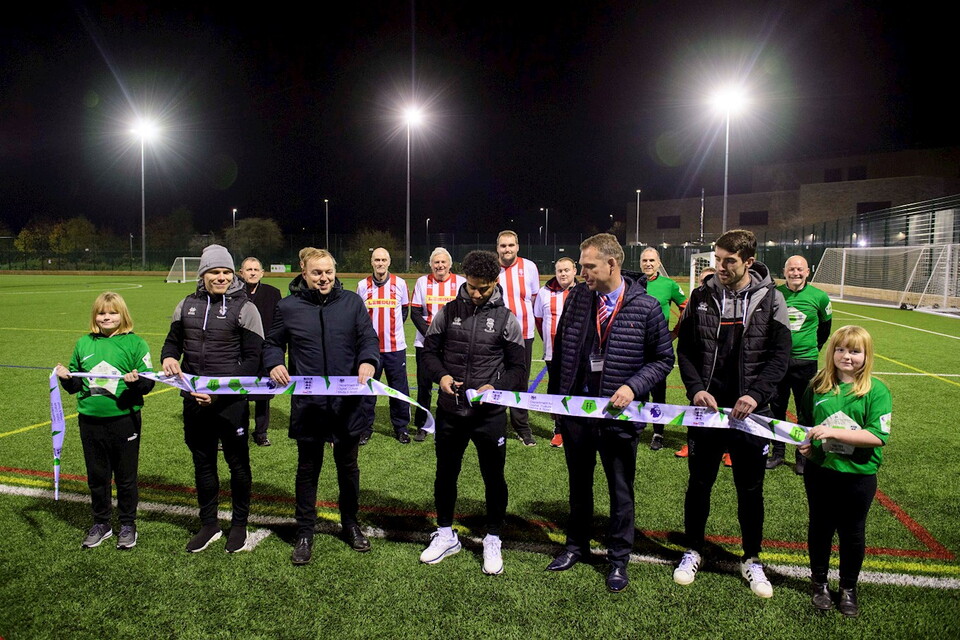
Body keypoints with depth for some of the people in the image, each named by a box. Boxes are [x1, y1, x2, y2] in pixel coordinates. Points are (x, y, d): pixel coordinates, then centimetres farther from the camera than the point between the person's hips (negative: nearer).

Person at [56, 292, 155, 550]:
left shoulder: (135, 343, -3)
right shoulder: (83, 344, 8)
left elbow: (148, 382, -4)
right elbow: (75, 385, 15)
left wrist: (136, 381, -25)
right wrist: (67, 378, -5)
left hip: (124, 420, -3)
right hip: (90, 421, 4)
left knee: (125, 476, 8)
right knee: (96, 476, 14)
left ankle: (127, 524, 23)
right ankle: (101, 523, 31)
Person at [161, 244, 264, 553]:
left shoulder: (244, 307, -7)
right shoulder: (187, 305, 8)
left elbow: (253, 359, -9)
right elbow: (173, 340, 18)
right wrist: (168, 357, -7)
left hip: (231, 401, -5)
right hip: (194, 400, 5)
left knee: (237, 462, 8)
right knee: (202, 462, 15)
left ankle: (239, 525, 26)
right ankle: (208, 525, 32)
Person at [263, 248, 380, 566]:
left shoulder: (352, 302, 1)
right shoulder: (288, 307, 0)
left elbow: (369, 339, 1)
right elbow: (273, 344, 10)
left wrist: (368, 361, -20)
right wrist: (275, 364, -11)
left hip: (347, 401, 1)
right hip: (307, 403, -1)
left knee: (348, 465, 17)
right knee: (308, 468, 11)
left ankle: (350, 523, 37)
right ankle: (305, 532, 27)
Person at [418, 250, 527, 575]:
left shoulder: (506, 319, -3)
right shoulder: (447, 312, 0)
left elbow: (517, 366, -1)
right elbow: (429, 351, 6)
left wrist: (495, 386, -18)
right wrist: (441, 376, -13)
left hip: (490, 414, -2)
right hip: (449, 411, 2)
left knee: (494, 478, 9)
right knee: (446, 473, 16)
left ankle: (493, 541, 29)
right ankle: (445, 535, 35)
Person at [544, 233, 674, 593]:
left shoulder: (645, 307, -10)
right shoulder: (576, 297, -1)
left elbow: (663, 359, -2)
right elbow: (560, 348, 8)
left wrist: (633, 387, -17)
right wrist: (555, 395, 6)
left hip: (618, 414, -3)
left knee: (621, 490, 12)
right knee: (579, 484, 20)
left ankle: (619, 559, 31)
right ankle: (576, 545, 40)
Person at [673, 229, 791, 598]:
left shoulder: (770, 299, -3)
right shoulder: (702, 297, 0)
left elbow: (780, 354, -4)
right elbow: (685, 349, 3)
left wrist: (756, 394, -15)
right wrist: (696, 389, -11)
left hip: (750, 411, -1)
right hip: (706, 406, 1)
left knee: (751, 489, 11)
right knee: (699, 483, 12)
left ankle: (751, 559, 31)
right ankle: (693, 551, 31)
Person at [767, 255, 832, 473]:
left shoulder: (819, 297, -3)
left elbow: (826, 324, 14)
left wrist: (814, 348, 15)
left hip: (805, 362, -1)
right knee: (777, 408, 9)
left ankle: (803, 457, 19)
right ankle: (778, 453, 22)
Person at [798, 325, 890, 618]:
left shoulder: (876, 391, -10)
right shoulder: (818, 386, 0)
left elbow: (878, 436, -19)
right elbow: (804, 423, 15)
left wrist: (833, 432, -26)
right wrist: (804, 443, -4)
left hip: (858, 476, -2)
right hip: (819, 471, 2)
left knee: (852, 533, 14)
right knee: (820, 528, 16)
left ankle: (849, 588, 35)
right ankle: (819, 583, 36)